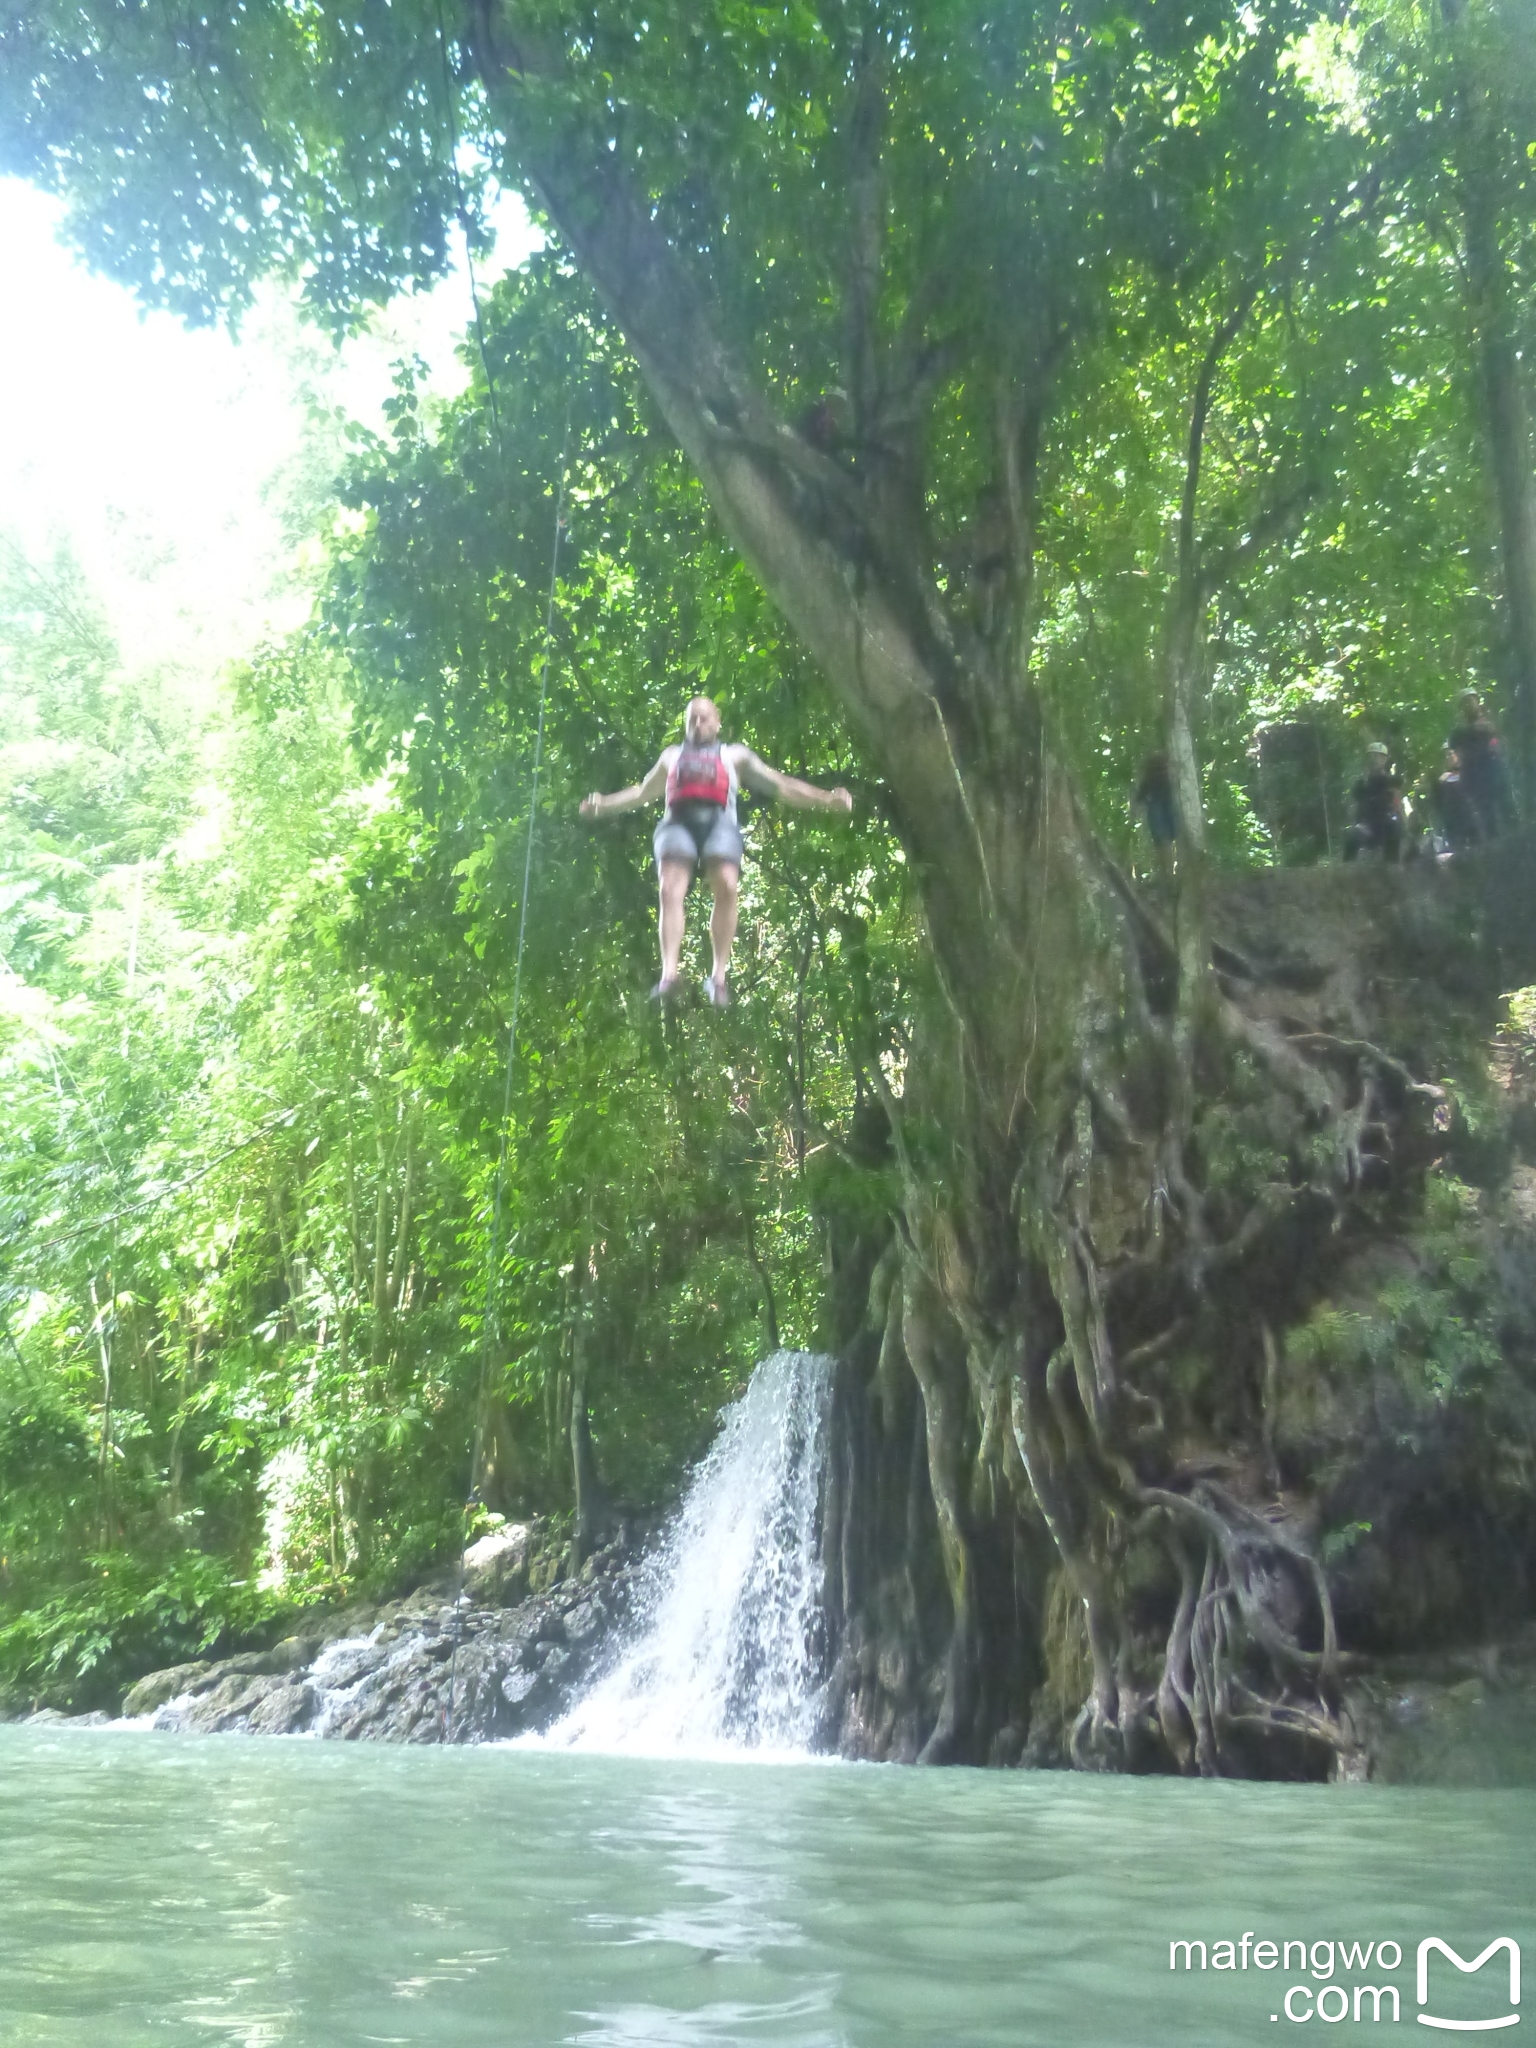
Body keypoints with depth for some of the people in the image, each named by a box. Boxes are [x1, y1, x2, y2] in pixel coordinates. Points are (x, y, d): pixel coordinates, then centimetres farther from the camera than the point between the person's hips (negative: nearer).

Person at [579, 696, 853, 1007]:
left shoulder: (735, 754, 29)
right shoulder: (671, 755, 37)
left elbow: (780, 785, 23)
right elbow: (643, 792, 38)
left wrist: (826, 799, 12)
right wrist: (604, 804, 24)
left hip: (718, 822, -1)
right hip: (678, 822, 1)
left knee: (726, 887, -28)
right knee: (671, 891, -24)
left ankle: (719, 975, -28)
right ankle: (669, 973, -36)